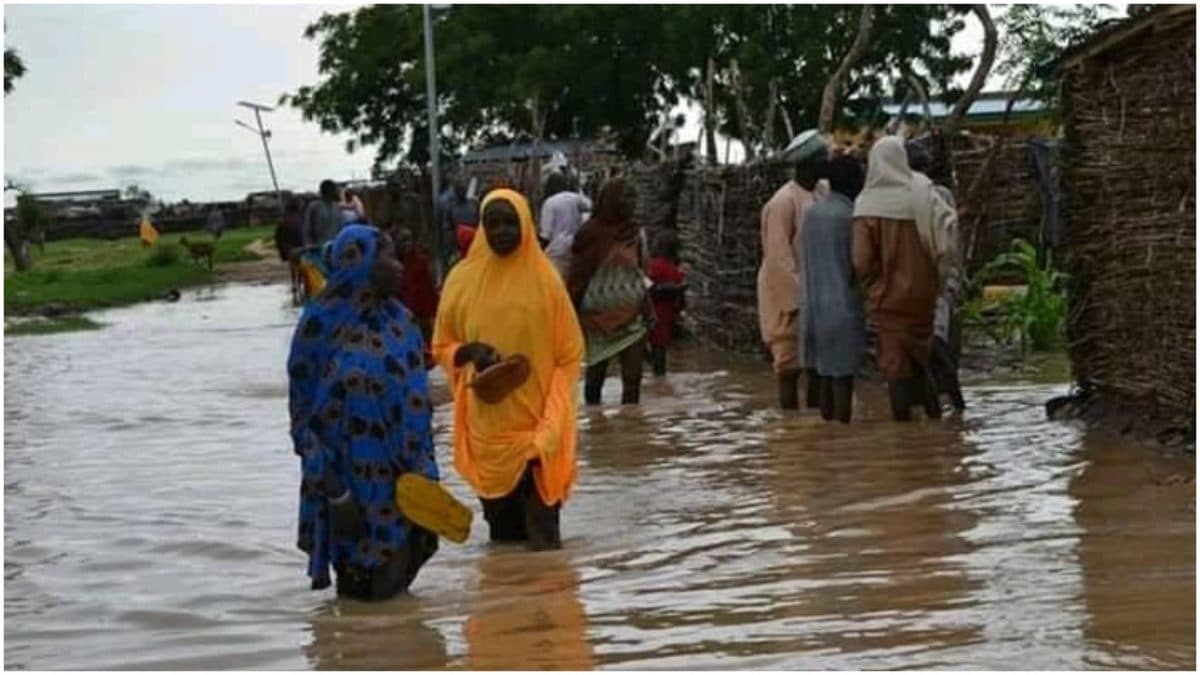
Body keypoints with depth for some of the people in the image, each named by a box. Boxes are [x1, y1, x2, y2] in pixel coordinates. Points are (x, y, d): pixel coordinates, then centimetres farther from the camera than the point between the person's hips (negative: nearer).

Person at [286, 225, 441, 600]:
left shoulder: (398, 322, 5)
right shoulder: (322, 326, -9)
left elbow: (416, 402, 9)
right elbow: (306, 411, -8)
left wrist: (425, 475, 3)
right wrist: (333, 490, -13)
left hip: (400, 480, 4)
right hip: (351, 481, -4)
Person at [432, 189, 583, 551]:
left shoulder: (545, 279, -3)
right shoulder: (463, 278, 1)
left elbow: (569, 353, 2)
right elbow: (442, 346, 10)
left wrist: (552, 420, -7)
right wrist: (469, 353, -13)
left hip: (535, 422, -2)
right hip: (486, 423, 2)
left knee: (541, 543, -6)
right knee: (500, 526, 7)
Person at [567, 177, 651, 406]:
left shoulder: (633, 233, 7)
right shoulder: (591, 233, -9)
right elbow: (578, 277, -7)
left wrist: (647, 309, 12)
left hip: (631, 314, 4)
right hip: (599, 315, -4)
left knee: (633, 376, -3)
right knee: (596, 373, 8)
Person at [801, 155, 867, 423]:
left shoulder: (811, 213, 9)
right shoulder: (849, 216, -12)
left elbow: (806, 260, 12)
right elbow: (856, 266, -11)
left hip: (815, 305, 7)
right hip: (843, 306, -7)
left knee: (825, 373, 11)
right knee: (843, 375, -3)